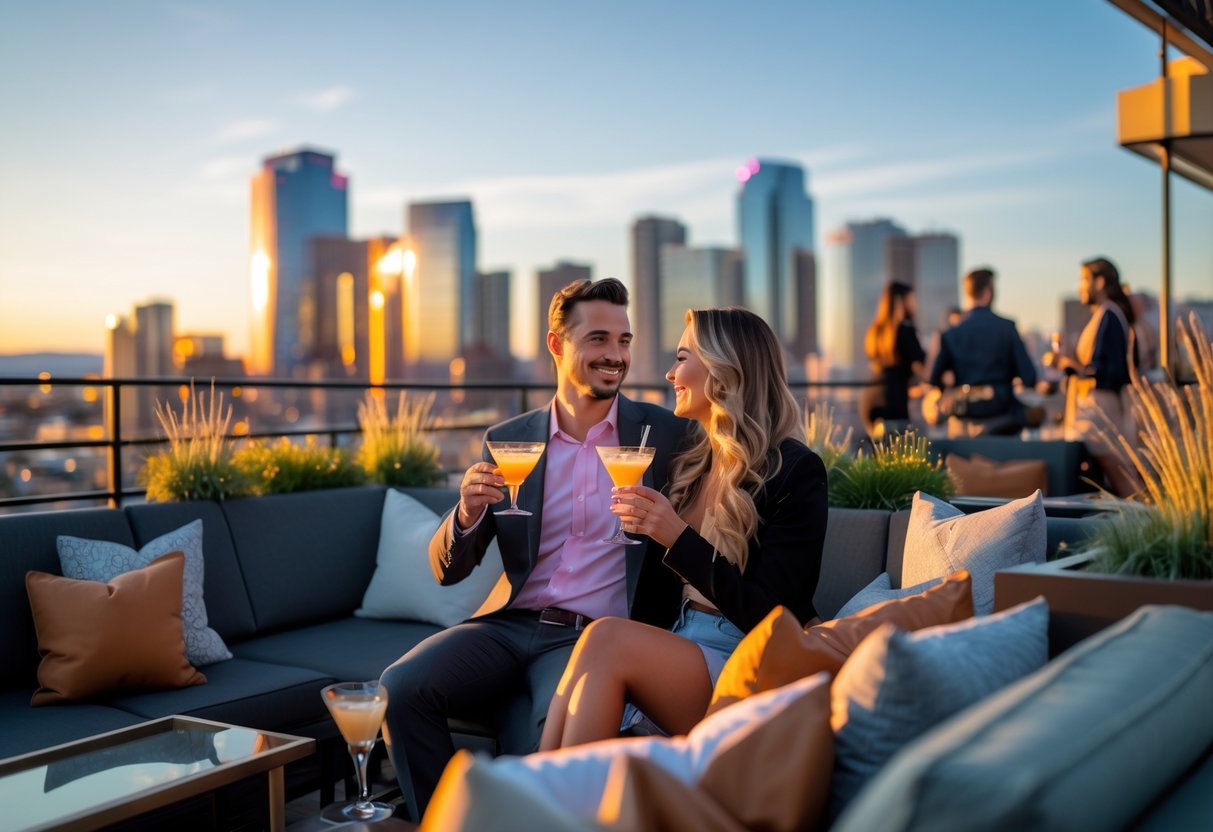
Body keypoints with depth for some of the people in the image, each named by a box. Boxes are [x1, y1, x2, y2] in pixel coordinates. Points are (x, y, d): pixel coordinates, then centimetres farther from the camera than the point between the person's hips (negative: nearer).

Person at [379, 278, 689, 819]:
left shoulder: (667, 435, 4)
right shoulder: (507, 441, 9)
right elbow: (448, 570, 9)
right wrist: (467, 512, -13)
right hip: (509, 623, 3)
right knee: (400, 688, -21)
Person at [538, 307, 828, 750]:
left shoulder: (795, 472, -6)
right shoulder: (689, 463, 13)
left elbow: (770, 617, -12)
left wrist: (678, 538, -19)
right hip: (677, 648, 5)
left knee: (606, 637, -29)